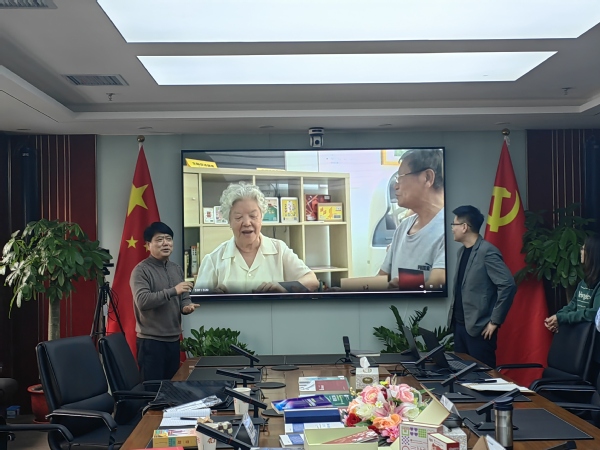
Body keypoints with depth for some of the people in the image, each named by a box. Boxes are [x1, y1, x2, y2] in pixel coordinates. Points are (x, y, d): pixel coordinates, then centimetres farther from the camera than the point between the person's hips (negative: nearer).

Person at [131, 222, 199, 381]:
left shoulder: (177, 269, 12)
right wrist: (173, 291, -28)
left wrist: (186, 306, -7)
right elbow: (142, 301, -24)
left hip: (174, 339, 7)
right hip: (151, 340, -7)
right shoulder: (141, 270, -11)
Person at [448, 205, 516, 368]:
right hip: (460, 325, 8)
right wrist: (453, 316, 12)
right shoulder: (462, 251, 12)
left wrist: (495, 321, -16)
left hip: (479, 327, -8)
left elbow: (508, 286, -20)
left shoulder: (487, 252, -15)